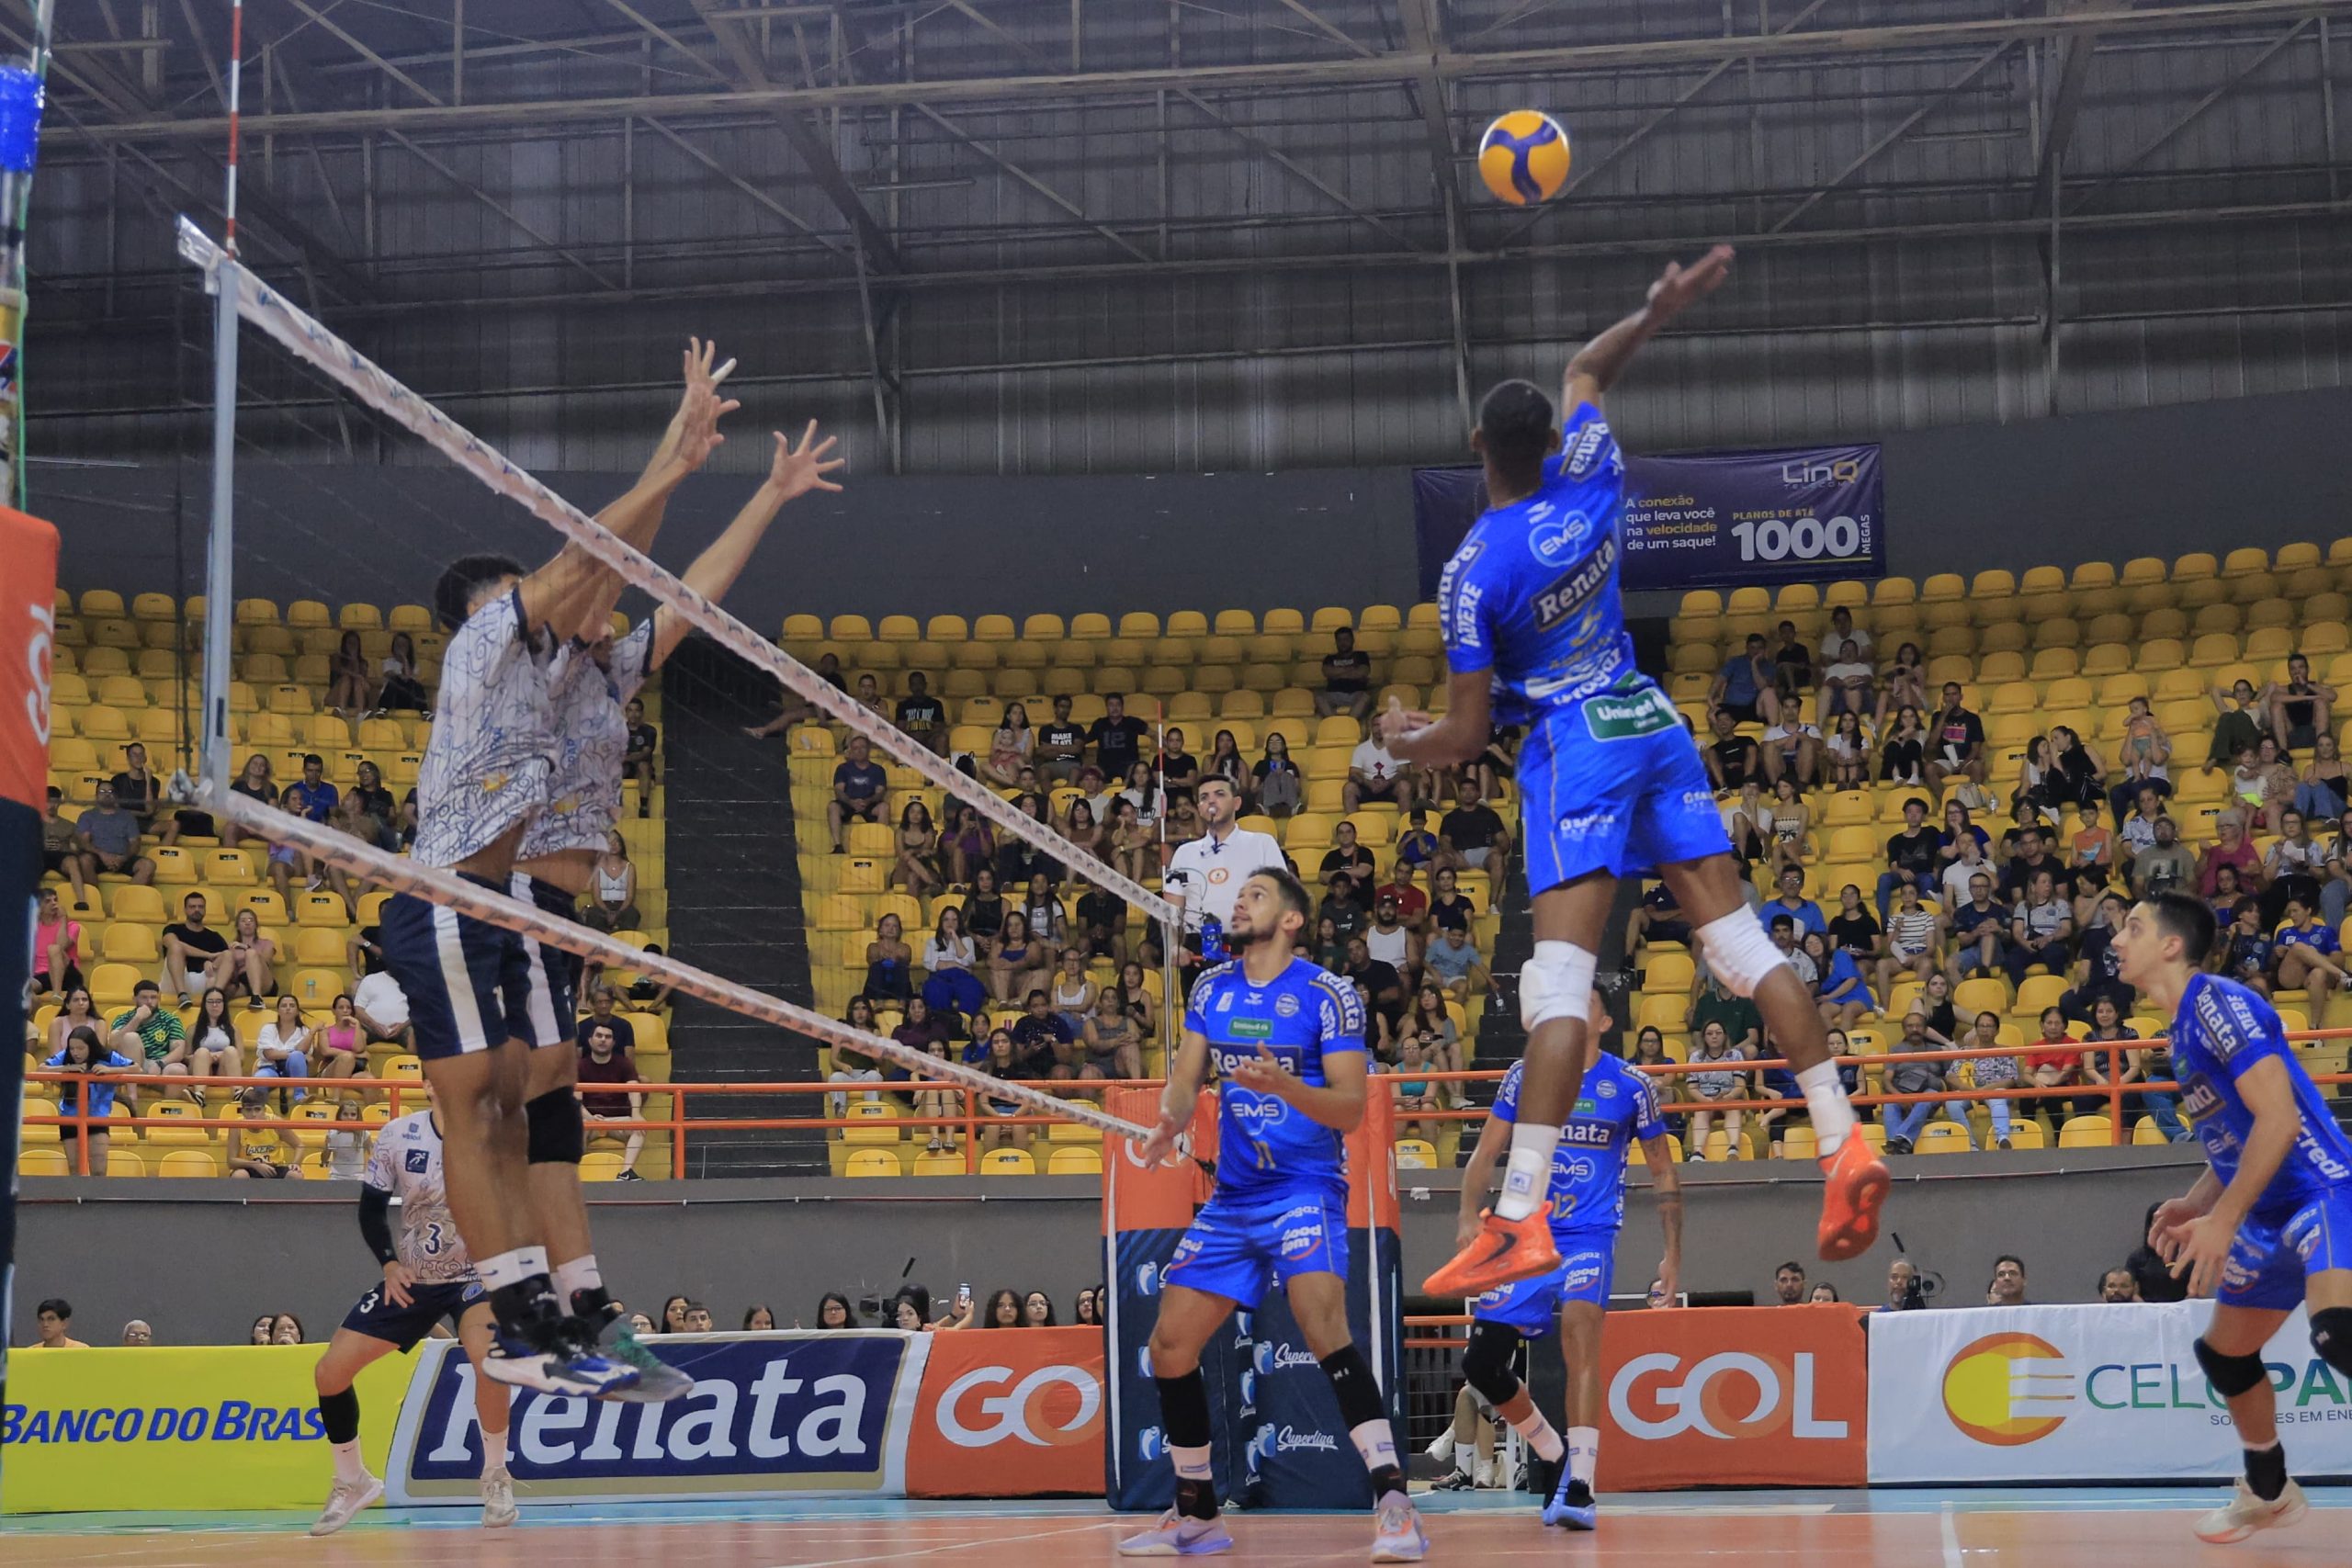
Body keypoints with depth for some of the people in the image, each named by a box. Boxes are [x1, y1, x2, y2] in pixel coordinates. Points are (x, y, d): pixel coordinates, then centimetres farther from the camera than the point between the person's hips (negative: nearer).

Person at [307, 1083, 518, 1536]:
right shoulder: (397, 1135, -10)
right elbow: (371, 1207, 2)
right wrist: (389, 1263, -11)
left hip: (475, 1276, -3)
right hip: (409, 1279, 3)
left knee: (487, 1353, -34)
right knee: (329, 1373, -4)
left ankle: (495, 1476, -11)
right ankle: (352, 1483, 21)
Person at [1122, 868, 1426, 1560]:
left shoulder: (1328, 995, -8)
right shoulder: (1211, 989, 9)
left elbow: (1351, 1107, -13)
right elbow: (1187, 1075, 4)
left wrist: (1285, 1087, -31)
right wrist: (1170, 1120, -19)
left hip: (1306, 1187, -6)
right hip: (1232, 1196, 7)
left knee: (1322, 1324, -29)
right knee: (1170, 1347, 5)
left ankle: (1394, 1504, -28)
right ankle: (1196, 1514, 21)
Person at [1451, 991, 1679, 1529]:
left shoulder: (1630, 1085, 0)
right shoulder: (1525, 1074, 5)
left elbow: (1663, 1173, 9)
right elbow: (1486, 1153, 5)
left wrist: (1673, 1252, 5)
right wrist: (1470, 1216, -11)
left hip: (1590, 1234, -3)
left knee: (1579, 1323, -31)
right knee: (1481, 1360, -2)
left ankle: (1579, 1487, -34)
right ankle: (1556, 1459, 26)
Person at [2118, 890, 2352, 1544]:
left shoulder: (2217, 1001, -14)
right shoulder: (2185, 1028, 15)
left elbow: (2277, 1117, -23)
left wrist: (2222, 1220, -23)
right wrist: (2193, 1205, 10)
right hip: (2274, 1215, 11)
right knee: (2224, 1352, 20)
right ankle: (2269, 1493, 38)